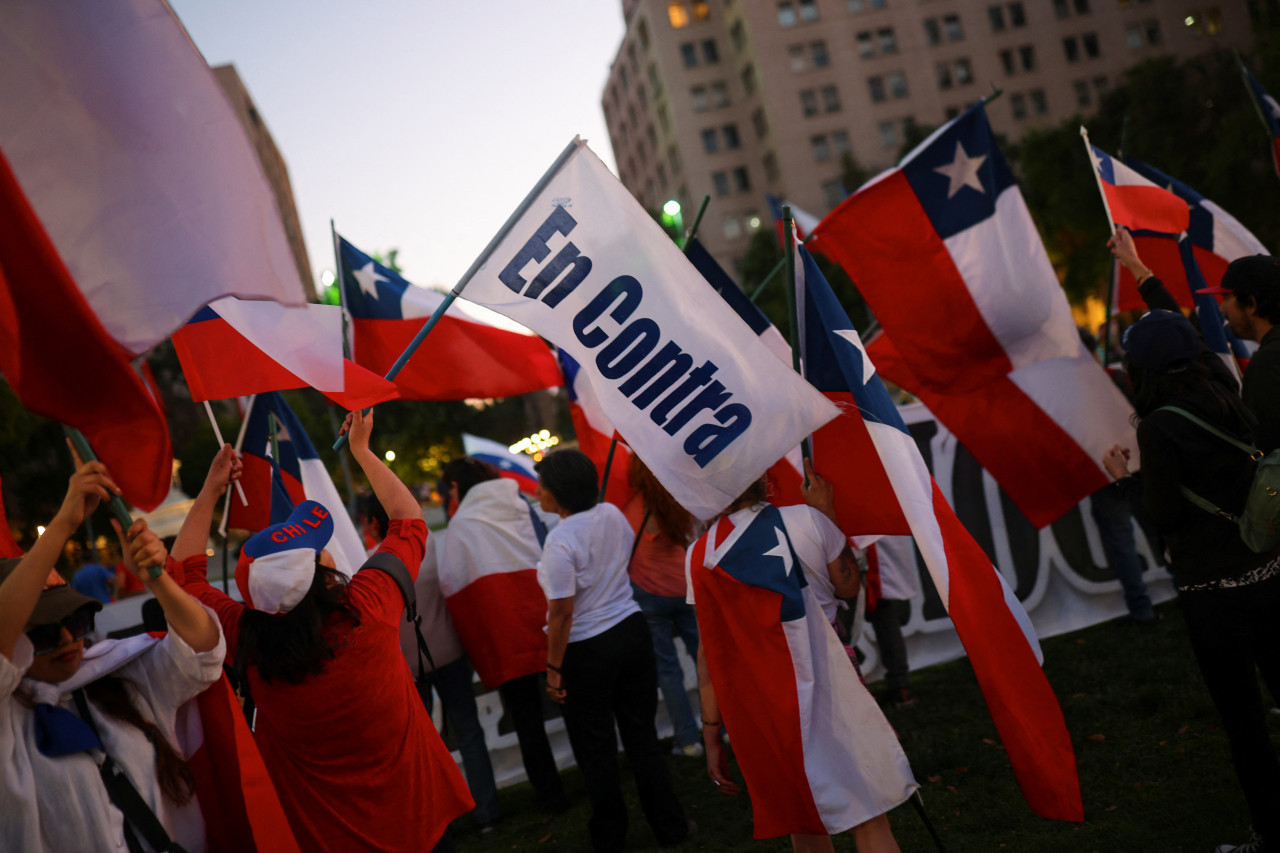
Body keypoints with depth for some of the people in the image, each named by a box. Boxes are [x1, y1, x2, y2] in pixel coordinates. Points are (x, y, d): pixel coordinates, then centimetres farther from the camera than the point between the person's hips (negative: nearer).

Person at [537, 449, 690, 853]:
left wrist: (553, 667, -14)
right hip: (633, 630, 6)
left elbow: (562, 612, -22)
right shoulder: (613, 514, -2)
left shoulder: (561, 539, -22)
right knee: (642, 735, 16)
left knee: (595, 749, 11)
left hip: (588, 652, -6)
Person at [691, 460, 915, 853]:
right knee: (869, 821, 8)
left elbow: (709, 652, -2)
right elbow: (847, 586, 9)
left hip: (759, 713, 2)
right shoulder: (807, 520, -9)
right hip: (827, 695, -2)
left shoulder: (700, 554, -4)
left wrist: (712, 736, 4)